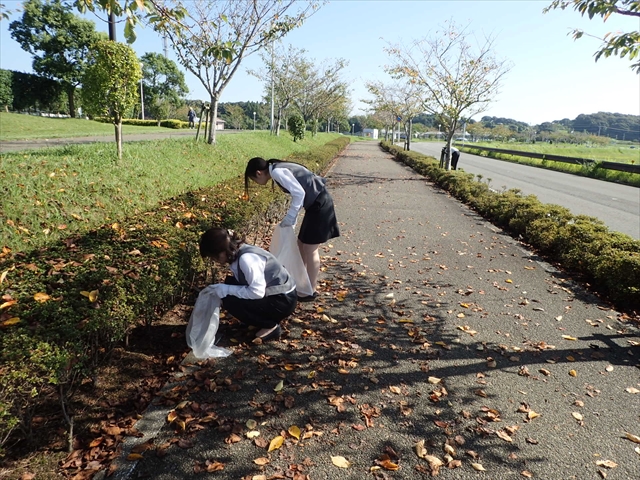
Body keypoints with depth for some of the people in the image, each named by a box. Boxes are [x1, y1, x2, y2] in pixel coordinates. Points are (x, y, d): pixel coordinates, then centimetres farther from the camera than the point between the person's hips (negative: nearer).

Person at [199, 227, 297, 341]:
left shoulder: (247, 258, -26)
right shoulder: (237, 253, 2)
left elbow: (257, 292, -28)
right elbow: (240, 282, 12)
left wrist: (226, 290, -19)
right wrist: (221, 288, -1)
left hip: (283, 300, -10)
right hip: (272, 294, 10)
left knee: (230, 301, -17)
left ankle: (271, 326, -2)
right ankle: (269, 319, 10)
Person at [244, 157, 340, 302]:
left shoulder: (277, 172, -14)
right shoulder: (279, 169, 15)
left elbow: (299, 193, -21)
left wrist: (289, 218, -14)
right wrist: (291, 218, 16)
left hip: (319, 205, -10)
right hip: (317, 203, 10)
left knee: (310, 249, -1)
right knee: (302, 245, 17)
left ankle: (311, 291, 11)